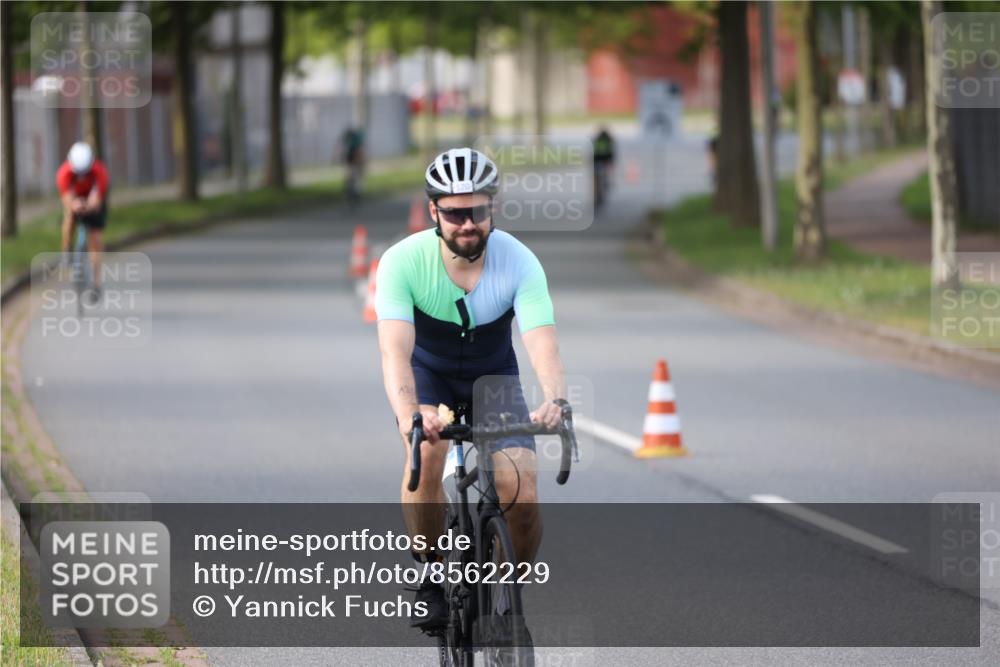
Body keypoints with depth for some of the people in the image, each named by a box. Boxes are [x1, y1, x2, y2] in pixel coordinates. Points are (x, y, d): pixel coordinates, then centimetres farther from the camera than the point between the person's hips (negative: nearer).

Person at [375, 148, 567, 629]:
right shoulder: (403, 261, -28)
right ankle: (431, 576, -12)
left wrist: (555, 400, -60)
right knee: (427, 455, -33)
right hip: (428, 376, -1)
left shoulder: (519, 261, -26)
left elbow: (542, 343, -38)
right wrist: (408, 413, -59)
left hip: (494, 376, 1)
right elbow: (395, 349, -40)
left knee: (522, 495, -19)